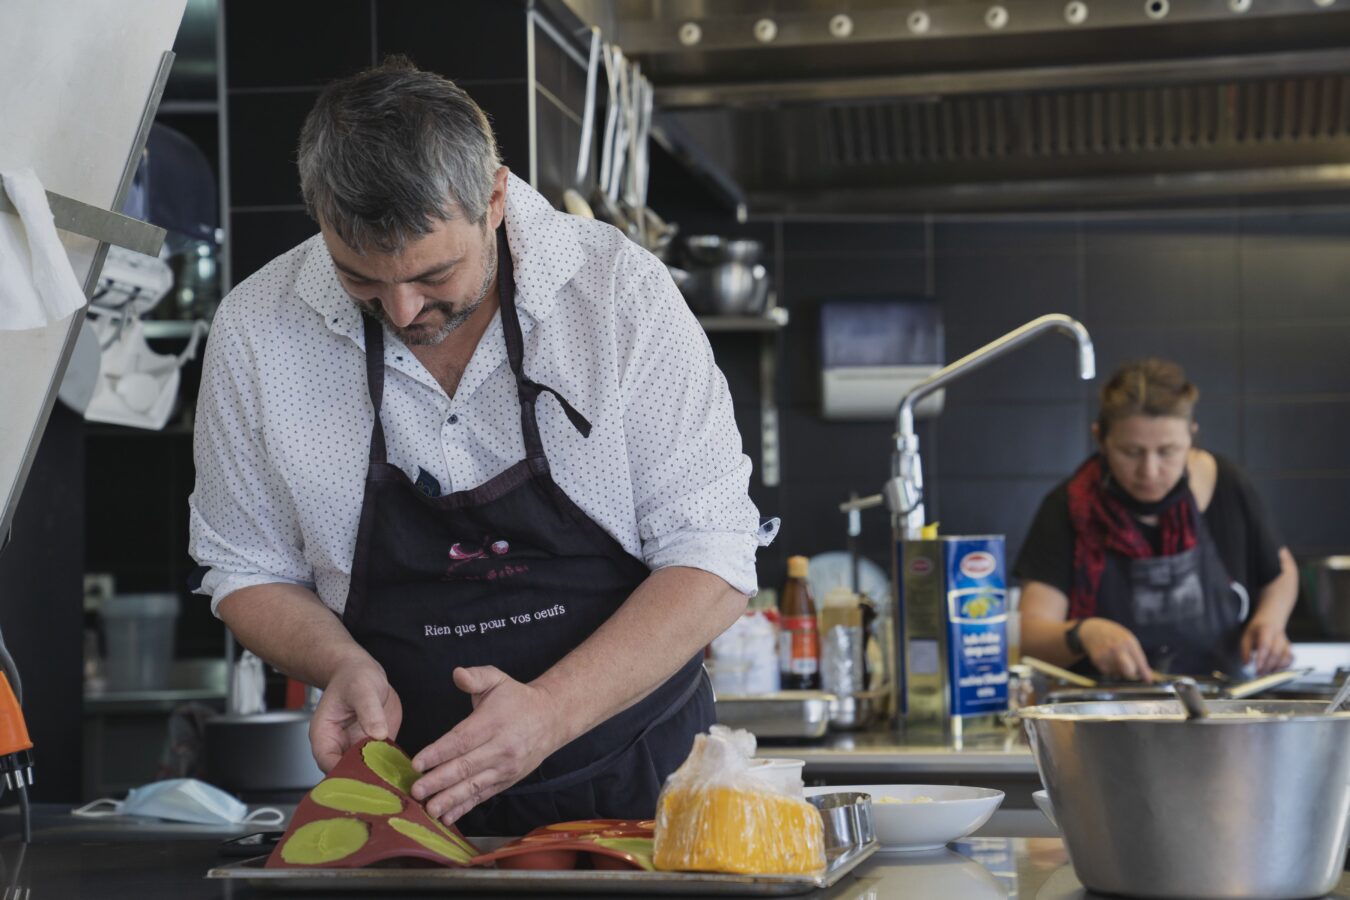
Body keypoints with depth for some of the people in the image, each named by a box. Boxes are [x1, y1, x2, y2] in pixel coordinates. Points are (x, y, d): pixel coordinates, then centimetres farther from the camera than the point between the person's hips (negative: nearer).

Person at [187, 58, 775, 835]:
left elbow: (711, 562, -9)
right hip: (407, 800, 2)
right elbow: (249, 570, 8)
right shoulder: (256, 330, -5)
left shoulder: (622, 290, -10)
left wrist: (549, 713, -22)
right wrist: (344, 666, -12)